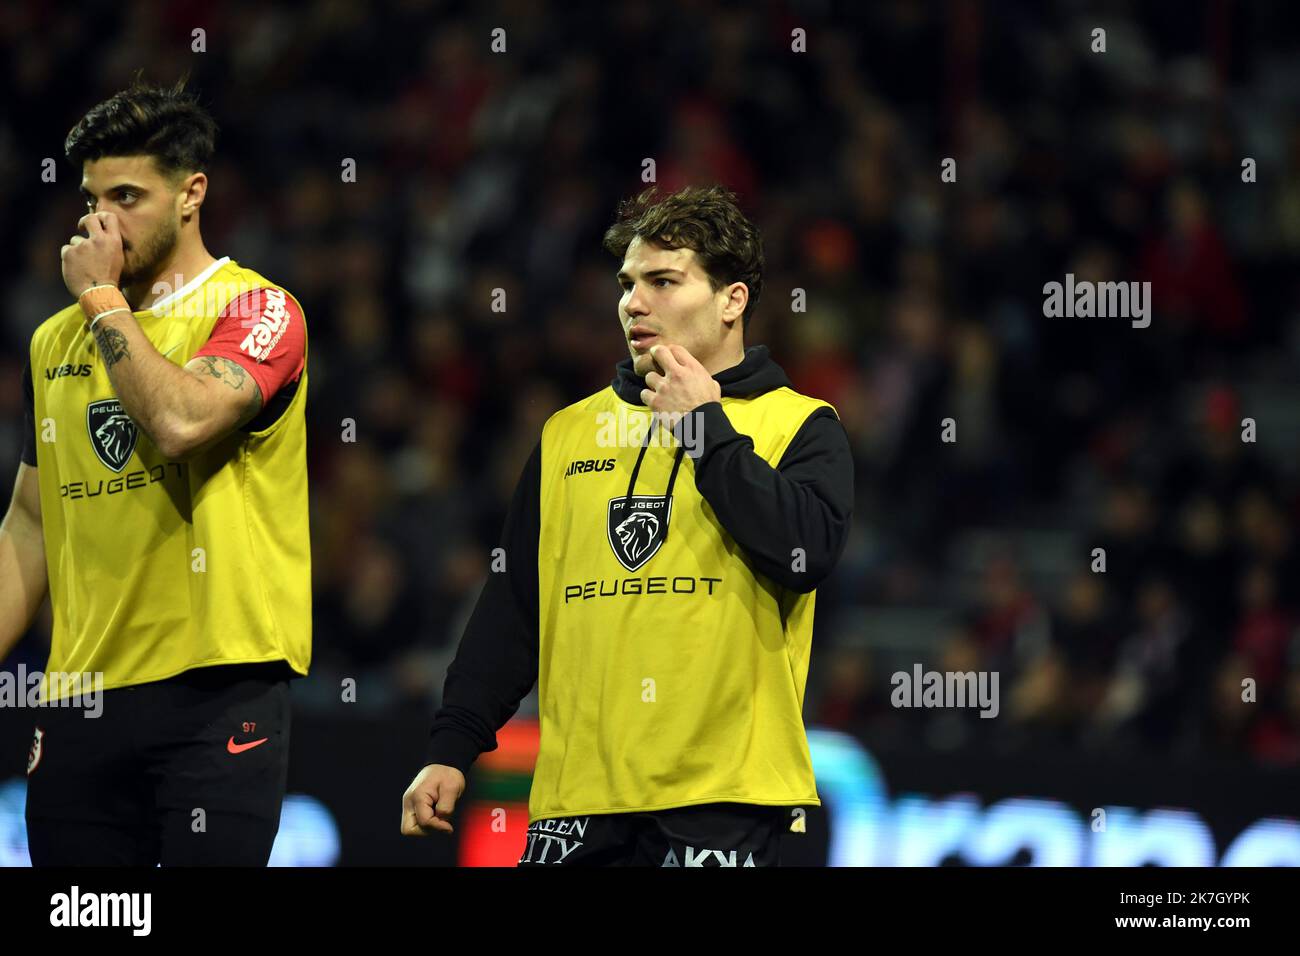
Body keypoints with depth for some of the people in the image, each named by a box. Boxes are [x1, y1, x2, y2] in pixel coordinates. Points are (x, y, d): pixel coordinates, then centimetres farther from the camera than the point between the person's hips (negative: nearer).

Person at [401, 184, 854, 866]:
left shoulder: (800, 426, 4)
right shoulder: (570, 432, 16)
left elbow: (806, 552, -16)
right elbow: (511, 607, 16)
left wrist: (704, 425, -8)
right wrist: (452, 746, 8)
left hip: (724, 794, -4)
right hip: (579, 787, 4)